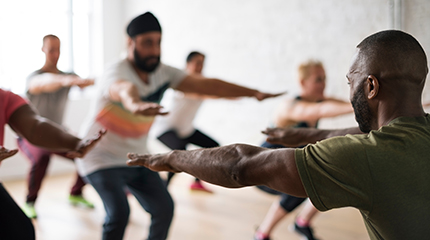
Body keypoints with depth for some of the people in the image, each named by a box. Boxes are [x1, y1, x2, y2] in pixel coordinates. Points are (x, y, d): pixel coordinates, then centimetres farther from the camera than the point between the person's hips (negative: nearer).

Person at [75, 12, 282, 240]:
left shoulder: (162, 73, -7)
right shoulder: (116, 73, -27)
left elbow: (206, 85, -12)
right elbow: (125, 89, -53)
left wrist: (253, 92, -22)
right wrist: (135, 104, -78)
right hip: (101, 158, -7)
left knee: (164, 208, 6)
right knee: (119, 213, -23)